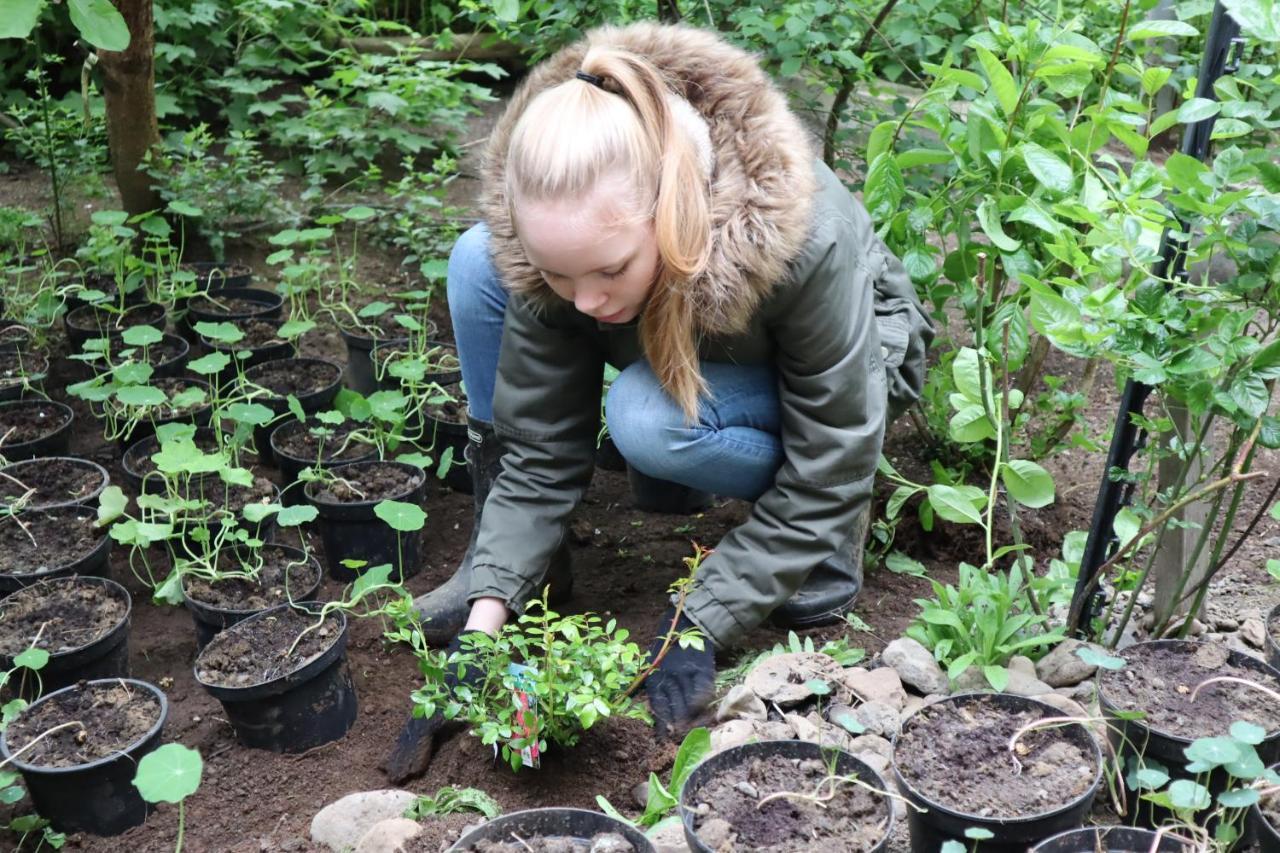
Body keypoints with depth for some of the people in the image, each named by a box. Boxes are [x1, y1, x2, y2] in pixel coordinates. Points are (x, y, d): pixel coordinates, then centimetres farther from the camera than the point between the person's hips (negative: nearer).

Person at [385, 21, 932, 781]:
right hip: (689, 345, 4)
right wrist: (492, 605, -29)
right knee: (478, 266, -19)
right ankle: (503, 563, -7)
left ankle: (823, 543, -7)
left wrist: (699, 624, -32)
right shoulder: (564, 242, -29)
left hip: (843, 367, -4)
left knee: (648, 420, -37)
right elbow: (541, 449, -19)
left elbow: (823, 477, -29)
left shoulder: (806, 240, -40)